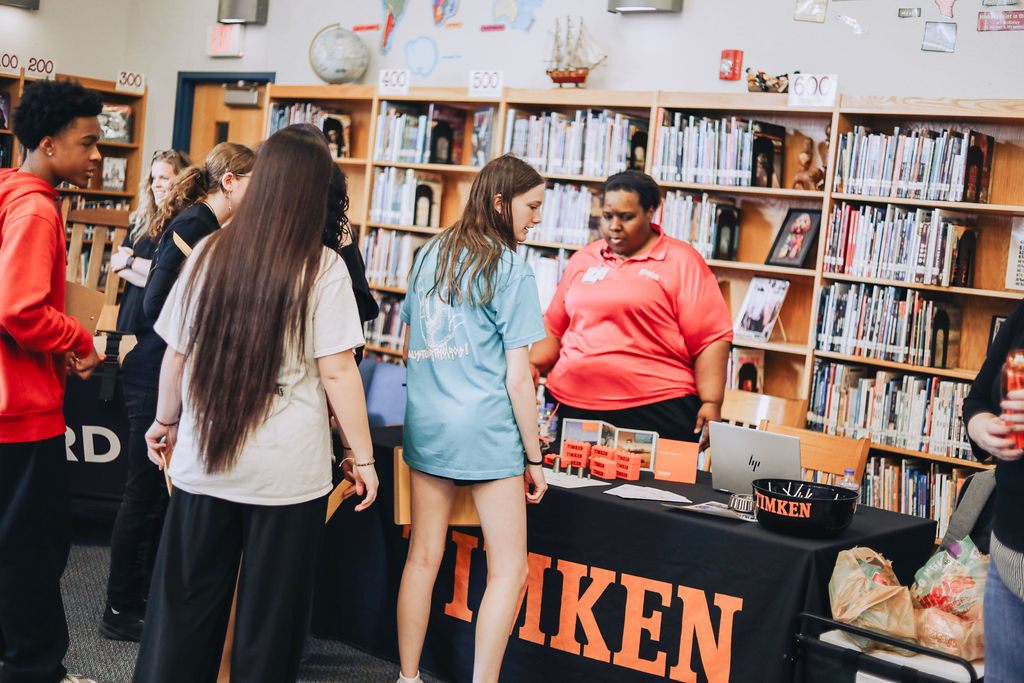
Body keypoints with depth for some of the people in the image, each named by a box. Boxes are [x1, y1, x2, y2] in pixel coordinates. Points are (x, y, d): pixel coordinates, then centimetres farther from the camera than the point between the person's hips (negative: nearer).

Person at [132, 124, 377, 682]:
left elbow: (176, 354, 5)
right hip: (288, 469, -3)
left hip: (204, 462, 3)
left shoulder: (210, 253, 0)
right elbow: (336, 371, -11)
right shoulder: (322, 268, -9)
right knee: (269, 615, 11)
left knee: (183, 613, 14)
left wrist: (167, 421, 21)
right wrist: (362, 457, -3)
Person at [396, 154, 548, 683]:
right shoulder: (511, 271, -8)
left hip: (425, 423, 7)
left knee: (423, 558, 13)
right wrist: (534, 458, -3)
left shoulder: (429, 255, 11)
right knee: (509, 570, 3)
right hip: (486, 431, -6)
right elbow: (518, 379, -10)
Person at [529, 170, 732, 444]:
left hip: (655, 411, -4)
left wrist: (711, 404, -11)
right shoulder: (582, 260, 19)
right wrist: (532, 367, 6)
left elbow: (712, 338, -2)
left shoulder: (682, 262, 4)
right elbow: (554, 328, 23)